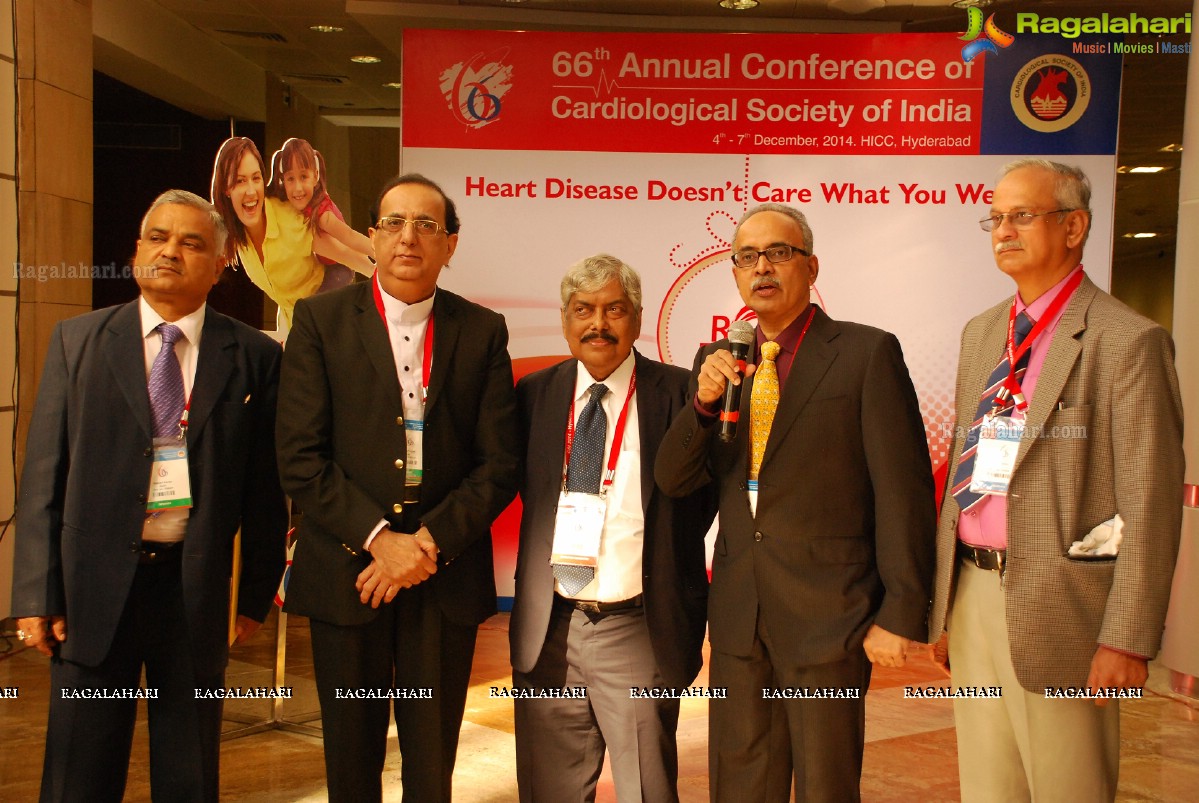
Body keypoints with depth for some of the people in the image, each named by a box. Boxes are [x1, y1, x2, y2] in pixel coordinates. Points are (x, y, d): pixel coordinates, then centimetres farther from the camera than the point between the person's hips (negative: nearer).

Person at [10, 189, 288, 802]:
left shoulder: (255, 357, 1)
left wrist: (257, 594, 1)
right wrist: (37, 593, -3)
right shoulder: (76, 341, 5)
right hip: (94, 587, 1)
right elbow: (44, 473, 2)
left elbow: (267, 486, 1)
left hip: (198, 589, 0)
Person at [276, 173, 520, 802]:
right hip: (347, 571, -1)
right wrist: (378, 538, -14)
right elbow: (299, 457, -6)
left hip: (446, 576, 1)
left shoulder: (483, 332, 4)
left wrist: (430, 541, -11)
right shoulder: (321, 320, 0)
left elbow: (499, 462, 0)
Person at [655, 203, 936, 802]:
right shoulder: (718, 361, 8)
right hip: (738, 615, 5)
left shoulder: (868, 354, -7)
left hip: (827, 616, -5)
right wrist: (703, 401, -13)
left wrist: (900, 615, -11)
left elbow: (903, 491, -9)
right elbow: (673, 479, 4)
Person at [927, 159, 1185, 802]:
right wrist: (942, 601, 12)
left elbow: (1149, 505, -12)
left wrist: (1127, 639, -15)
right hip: (972, 594, 6)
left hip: (1057, 606, -6)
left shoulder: (1128, 342, -9)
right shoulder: (979, 335, 13)